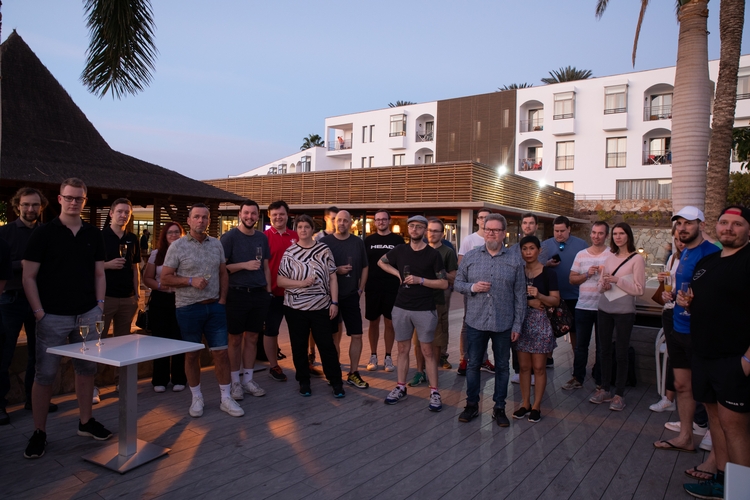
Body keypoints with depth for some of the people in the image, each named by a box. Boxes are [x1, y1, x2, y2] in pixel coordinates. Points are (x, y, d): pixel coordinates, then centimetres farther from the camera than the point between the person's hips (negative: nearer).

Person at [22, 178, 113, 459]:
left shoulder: (93, 235, 8)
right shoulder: (43, 233, -3)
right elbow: (29, 276, -3)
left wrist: (100, 306, 4)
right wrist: (39, 312, -9)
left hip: (87, 315, 4)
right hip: (53, 317, -3)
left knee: (87, 370, 10)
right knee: (45, 375, 1)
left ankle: (85, 422, 24)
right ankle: (39, 433, 14)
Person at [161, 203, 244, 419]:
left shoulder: (216, 244, 7)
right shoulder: (177, 246, -5)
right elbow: (165, 279, -5)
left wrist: (222, 299, 2)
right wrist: (191, 281, -18)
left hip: (215, 306, 3)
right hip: (188, 308, -3)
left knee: (221, 352, 4)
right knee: (192, 354, 8)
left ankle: (226, 398, 15)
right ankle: (197, 399, 23)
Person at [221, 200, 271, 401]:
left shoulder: (262, 238, 9)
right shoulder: (229, 237, -5)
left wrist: (268, 291, 10)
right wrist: (245, 265, -19)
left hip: (259, 294, 4)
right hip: (237, 294, -4)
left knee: (252, 338, 11)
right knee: (235, 339, 4)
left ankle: (248, 380, 21)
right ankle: (235, 382, 15)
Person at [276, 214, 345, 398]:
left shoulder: (324, 250, 1)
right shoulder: (289, 252, 0)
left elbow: (332, 277, 3)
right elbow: (279, 280, -1)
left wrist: (334, 302, -3)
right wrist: (301, 283, -15)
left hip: (321, 306, 0)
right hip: (295, 307, 1)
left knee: (327, 345, 3)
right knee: (299, 346, 9)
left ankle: (336, 382, 16)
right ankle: (304, 381, 25)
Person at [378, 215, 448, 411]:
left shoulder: (433, 254, -6)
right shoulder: (400, 250, 4)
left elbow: (444, 283, -7)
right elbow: (381, 262, 21)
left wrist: (420, 280, -18)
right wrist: (398, 274, 5)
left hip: (425, 310, -3)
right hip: (401, 308, 4)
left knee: (428, 351, 2)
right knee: (403, 349, 12)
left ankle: (434, 392, 9)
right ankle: (401, 387, 23)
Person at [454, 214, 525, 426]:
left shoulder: (514, 262, 0)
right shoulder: (470, 257, 2)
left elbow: (520, 296, 2)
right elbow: (457, 283, 6)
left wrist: (517, 324, -1)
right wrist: (472, 287, -15)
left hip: (503, 324, 0)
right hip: (476, 322, 0)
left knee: (502, 367, 10)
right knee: (473, 364, 10)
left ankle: (499, 408, 24)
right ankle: (471, 404, 26)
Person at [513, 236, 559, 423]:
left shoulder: (548, 273, -2)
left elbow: (556, 300, -4)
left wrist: (539, 296, -22)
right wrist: (528, 301, -12)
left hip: (540, 322, -2)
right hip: (521, 321, 3)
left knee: (539, 367, 2)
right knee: (524, 366, 8)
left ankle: (536, 406, 13)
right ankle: (525, 404, 19)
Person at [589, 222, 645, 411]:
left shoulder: (637, 259, -5)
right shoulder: (610, 258, 11)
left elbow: (639, 289, -10)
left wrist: (617, 280, -18)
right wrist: (604, 285, -7)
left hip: (624, 312, -5)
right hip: (605, 310, 5)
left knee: (621, 353, 2)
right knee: (605, 350, 11)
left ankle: (619, 394, 12)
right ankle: (605, 389, 22)